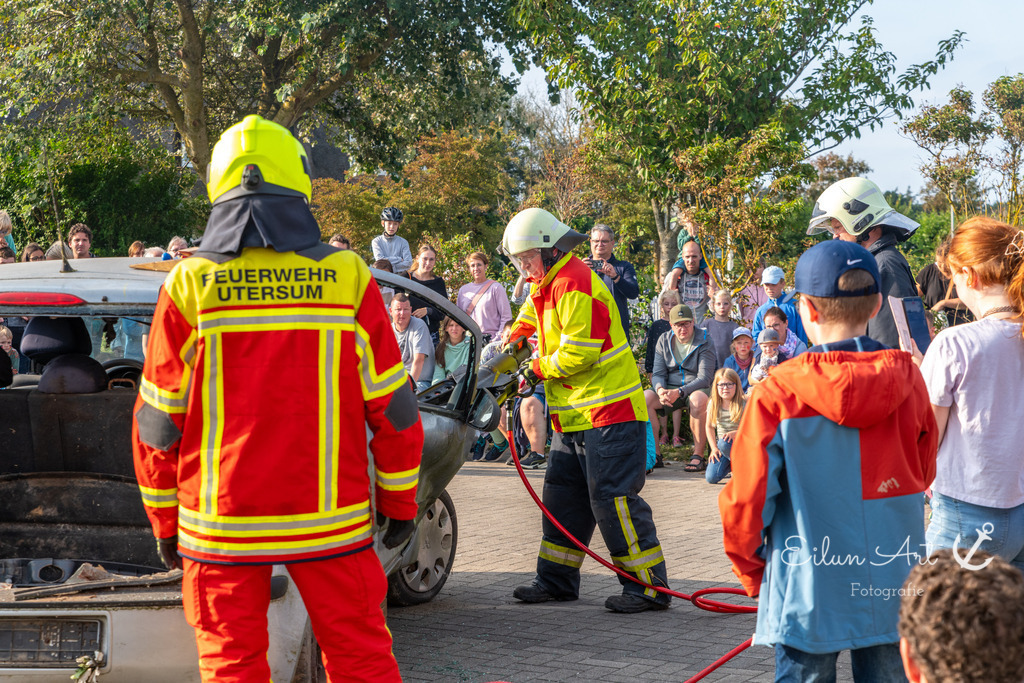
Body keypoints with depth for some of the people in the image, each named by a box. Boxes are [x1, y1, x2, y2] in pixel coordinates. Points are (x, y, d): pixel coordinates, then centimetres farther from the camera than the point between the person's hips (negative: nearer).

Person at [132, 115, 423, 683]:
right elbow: (392, 407, 0)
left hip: (221, 524, 0)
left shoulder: (189, 286, -4)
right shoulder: (347, 279, -4)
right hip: (329, 518, 0)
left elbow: (157, 420, 0)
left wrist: (164, 521, 12)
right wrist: (400, 503, 12)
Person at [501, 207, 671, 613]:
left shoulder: (575, 286, -18)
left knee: (612, 498, -11)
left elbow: (579, 353, -22)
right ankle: (557, 580, 24)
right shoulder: (546, 285, 15)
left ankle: (649, 586, -7)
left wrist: (539, 368, -7)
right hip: (574, 416, 11)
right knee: (563, 496, 15)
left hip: (609, 415, -11)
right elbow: (526, 325, 32)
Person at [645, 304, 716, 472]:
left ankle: (698, 455, -32)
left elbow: (704, 378, -16)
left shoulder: (704, 342, -9)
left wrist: (679, 392, -30)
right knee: (644, 398, -24)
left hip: (699, 389, -4)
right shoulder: (664, 341, 5)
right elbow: (658, 374, 3)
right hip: (670, 388, 4)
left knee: (697, 400, -40)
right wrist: (660, 390, -22)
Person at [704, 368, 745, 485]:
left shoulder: (744, 404, -10)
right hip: (721, 446, 4)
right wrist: (714, 448, 2)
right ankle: (730, 466, 18)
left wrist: (734, 434, -28)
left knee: (724, 443, -39)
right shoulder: (713, 404, 2)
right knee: (711, 478, -16)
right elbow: (710, 427, 12)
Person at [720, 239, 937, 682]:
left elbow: (746, 497, -8)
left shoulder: (777, 394, -13)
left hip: (808, 592, -3)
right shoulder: (908, 382, -3)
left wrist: (751, 571, 8)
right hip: (892, 586, 3)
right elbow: (923, 476, 11)